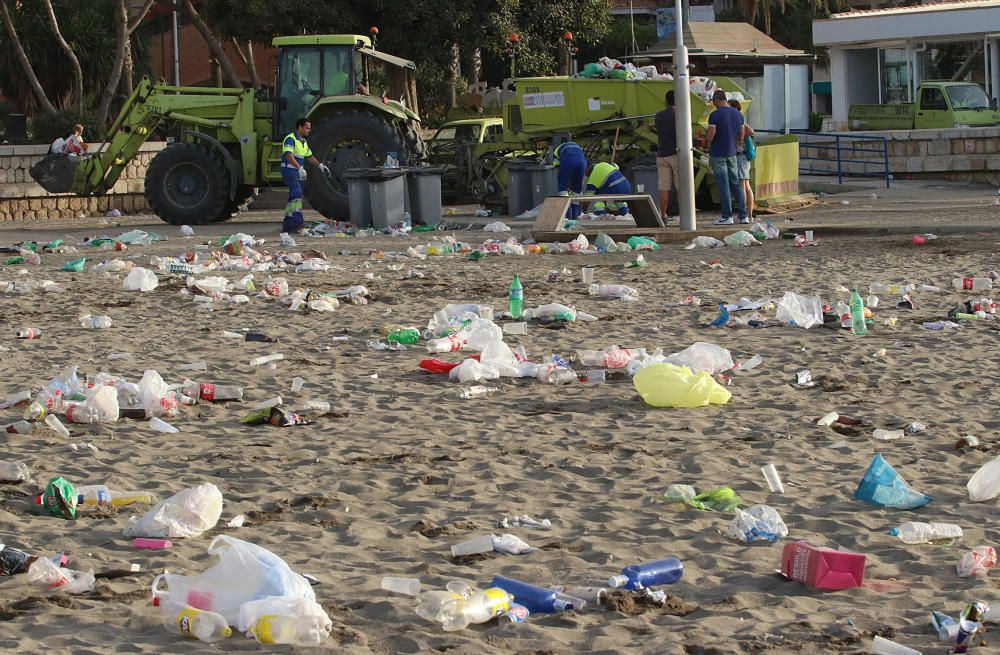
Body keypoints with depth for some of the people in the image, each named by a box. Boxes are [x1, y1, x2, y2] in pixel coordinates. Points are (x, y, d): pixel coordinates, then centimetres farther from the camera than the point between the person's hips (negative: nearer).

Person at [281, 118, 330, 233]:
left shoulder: (303, 141, 18)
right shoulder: (291, 139, -13)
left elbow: (309, 156, 28)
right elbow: (289, 156, -27)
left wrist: (320, 165, 17)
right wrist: (300, 168, -38)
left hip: (298, 172, 10)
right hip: (289, 170, -10)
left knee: (294, 197, 8)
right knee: (297, 193, -24)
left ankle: (287, 225, 11)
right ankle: (297, 220, -35)